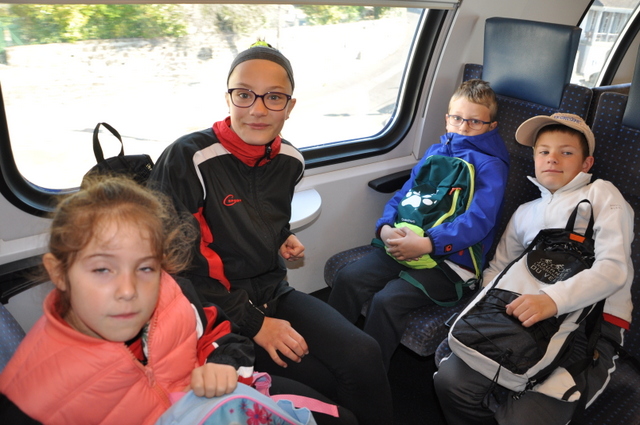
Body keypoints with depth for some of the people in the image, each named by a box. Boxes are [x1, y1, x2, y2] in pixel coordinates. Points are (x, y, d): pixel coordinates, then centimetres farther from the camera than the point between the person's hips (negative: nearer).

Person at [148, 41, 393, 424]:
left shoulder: (289, 160, 2)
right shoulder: (188, 159, -17)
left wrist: (285, 241, 3)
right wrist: (253, 324, -16)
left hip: (274, 292, 6)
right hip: (217, 308, -5)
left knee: (363, 355, -16)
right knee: (333, 386, -17)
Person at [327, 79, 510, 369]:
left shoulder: (491, 165, -2)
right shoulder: (435, 152, 18)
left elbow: (478, 221, -16)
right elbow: (403, 195, 15)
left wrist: (426, 244, -27)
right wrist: (385, 228, -7)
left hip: (453, 260, -6)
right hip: (405, 244, 7)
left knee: (387, 300, -26)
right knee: (348, 277, -13)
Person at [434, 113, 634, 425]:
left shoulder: (601, 194, 8)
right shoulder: (525, 213, 25)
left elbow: (613, 267, -7)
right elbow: (498, 267, 23)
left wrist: (553, 299, -25)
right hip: (529, 319, 5)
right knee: (450, 378, -17)